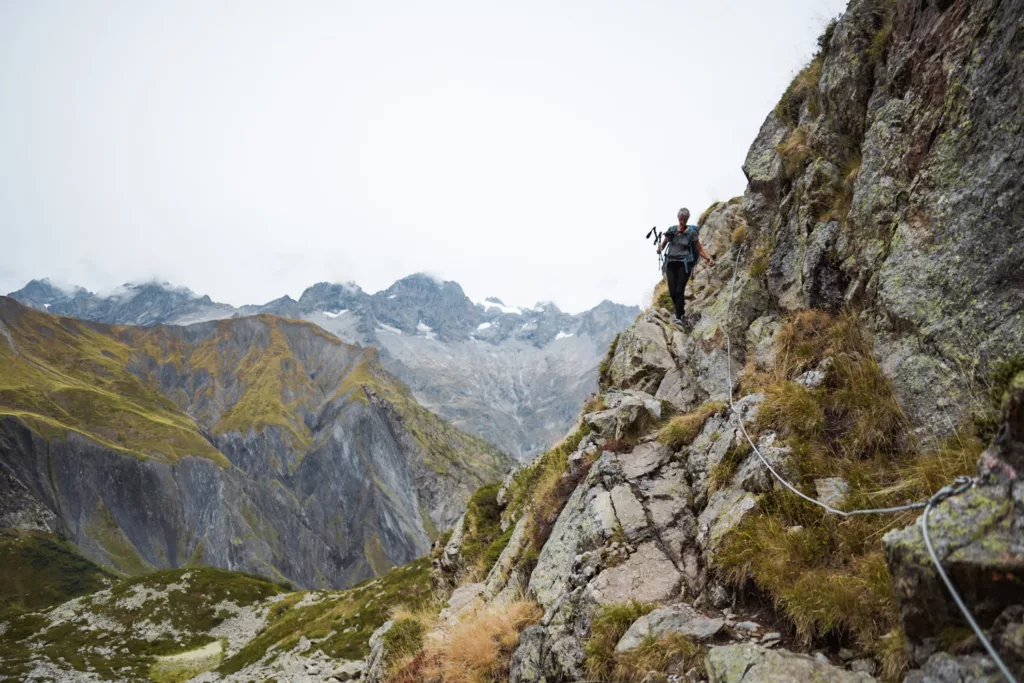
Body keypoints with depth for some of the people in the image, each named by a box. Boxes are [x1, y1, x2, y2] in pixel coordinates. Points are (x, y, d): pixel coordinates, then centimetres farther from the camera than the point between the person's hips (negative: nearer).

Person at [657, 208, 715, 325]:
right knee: (672, 292, -2)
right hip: (671, 263, 3)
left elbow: (700, 249, 3)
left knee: (679, 290, -13)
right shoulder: (671, 230, 9)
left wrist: (709, 258, -12)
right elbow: (663, 243, 16)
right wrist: (660, 249, -7)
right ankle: (681, 310, 24)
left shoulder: (691, 232, 1)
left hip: (684, 264, -3)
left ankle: (679, 317, -7)